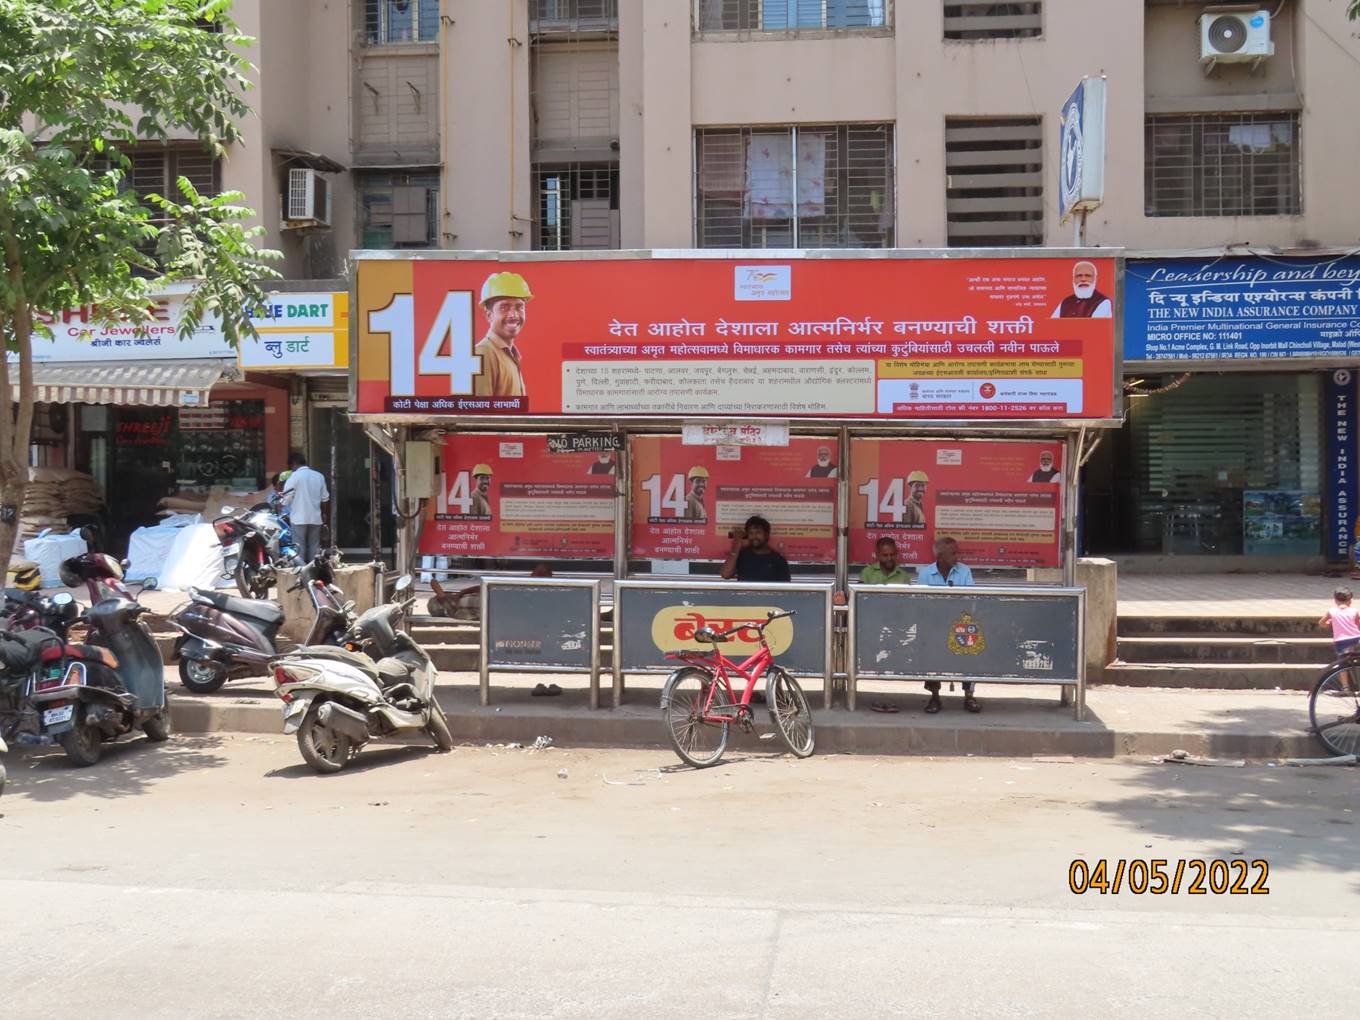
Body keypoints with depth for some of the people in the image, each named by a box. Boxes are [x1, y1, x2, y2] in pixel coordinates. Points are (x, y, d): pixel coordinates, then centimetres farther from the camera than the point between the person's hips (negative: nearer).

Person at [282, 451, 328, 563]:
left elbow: (287, 497, -9)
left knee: (299, 548, -1)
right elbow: (325, 497, 10)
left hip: (299, 518, -4)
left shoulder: (295, 476, -8)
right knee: (314, 547, 9)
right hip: (315, 518, 4)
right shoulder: (319, 476, 6)